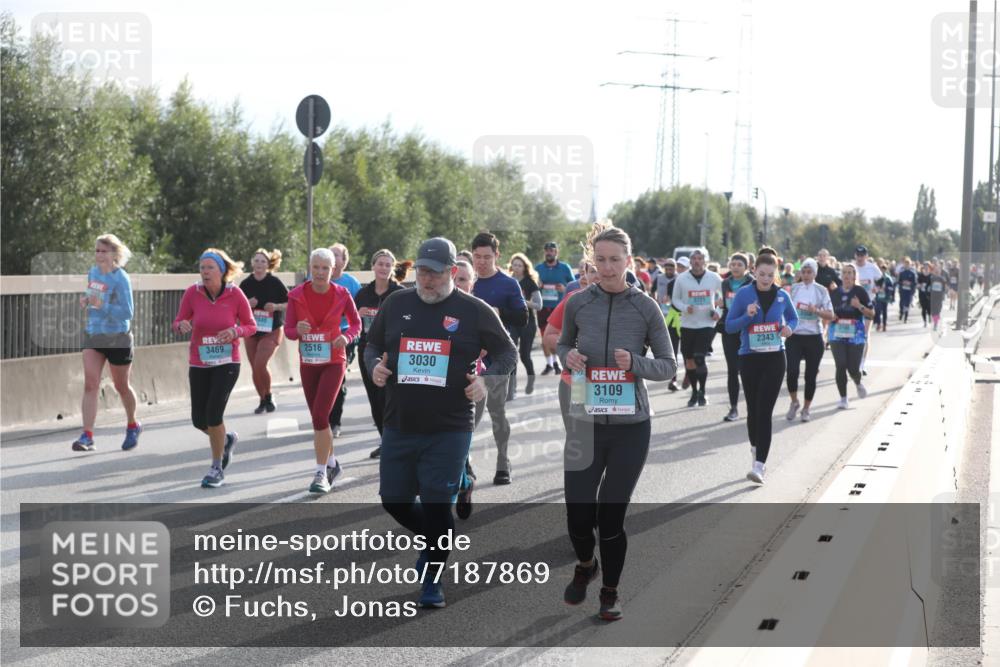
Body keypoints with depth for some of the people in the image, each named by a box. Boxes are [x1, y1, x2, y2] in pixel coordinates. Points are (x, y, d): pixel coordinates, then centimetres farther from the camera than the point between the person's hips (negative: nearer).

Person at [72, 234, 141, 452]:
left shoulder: (121, 279, -15)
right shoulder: (93, 272, 5)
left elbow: (128, 312, -20)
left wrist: (102, 305, -32)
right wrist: (86, 301, 1)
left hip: (118, 339, -5)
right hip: (93, 336, 5)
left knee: (122, 386, 11)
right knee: (90, 384, -9)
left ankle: (132, 426, 37)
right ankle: (87, 436, -15)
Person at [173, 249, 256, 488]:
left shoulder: (235, 294, -11)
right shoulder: (193, 293, -8)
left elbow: (251, 326, -1)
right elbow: (178, 322, 2)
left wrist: (236, 331, -22)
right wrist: (182, 326, -22)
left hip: (227, 363, -3)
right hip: (199, 363, 3)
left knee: (213, 414, -15)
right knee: (199, 420, 4)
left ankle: (217, 469, 4)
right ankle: (227, 439, 39)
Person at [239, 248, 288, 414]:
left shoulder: (274, 282, -7)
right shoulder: (246, 284, 1)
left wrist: (276, 306, -19)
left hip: (271, 331, -4)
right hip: (251, 332, 4)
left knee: (260, 364, -19)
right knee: (255, 369, 6)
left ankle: (268, 397, 2)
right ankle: (263, 401, 23)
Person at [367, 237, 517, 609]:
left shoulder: (474, 311, -3)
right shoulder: (396, 304, 6)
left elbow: (507, 353, 4)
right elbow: (373, 345, 18)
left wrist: (487, 380, -13)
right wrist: (374, 366, -4)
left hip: (449, 430, -4)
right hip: (399, 425, 4)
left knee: (437, 507, -2)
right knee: (394, 500, 9)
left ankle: (432, 582, 14)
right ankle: (435, 541, 38)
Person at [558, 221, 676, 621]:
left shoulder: (645, 308, -5)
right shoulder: (578, 303, -1)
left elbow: (668, 366, 1)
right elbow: (563, 345, 15)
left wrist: (635, 363, -19)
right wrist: (569, 357, -8)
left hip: (630, 426, -1)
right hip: (585, 423, 1)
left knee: (611, 517, 2)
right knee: (579, 516, -1)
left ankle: (610, 591, 26)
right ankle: (585, 566, 34)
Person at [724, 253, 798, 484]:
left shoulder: (782, 296, 1)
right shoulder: (744, 294, -4)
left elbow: (793, 318, 17)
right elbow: (729, 326, -1)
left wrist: (789, 328, -5)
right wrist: (747, 316, -19)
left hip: (774, 358, -1)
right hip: (749, 357, 1)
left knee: (765, 410, -10)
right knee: (753, 408, 12)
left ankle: (759, 466, -14)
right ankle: (756, 449, 39)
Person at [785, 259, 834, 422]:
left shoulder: (821, 290, 1)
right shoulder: (794, 289, 6)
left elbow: (830, 315, -3)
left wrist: (816, 310, -19)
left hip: (814, 337, -1)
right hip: (794, 336, 1)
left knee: (810, 376, 4)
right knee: (792, 371, -14)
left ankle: (806, 409, 20)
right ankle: (794, 402, 9)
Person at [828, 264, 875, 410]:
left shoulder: (860, 292, -2)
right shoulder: (834, 293, 8)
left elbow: (871, 314, -2)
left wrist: (859, 306, -18)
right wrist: (830, 316, -2)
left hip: (856, 335, -2)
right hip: (837, 334, 2)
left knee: (853, 368, -3)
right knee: (840, 366, -7)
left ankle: (858, 384, 33)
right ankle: (843, 398, 4)